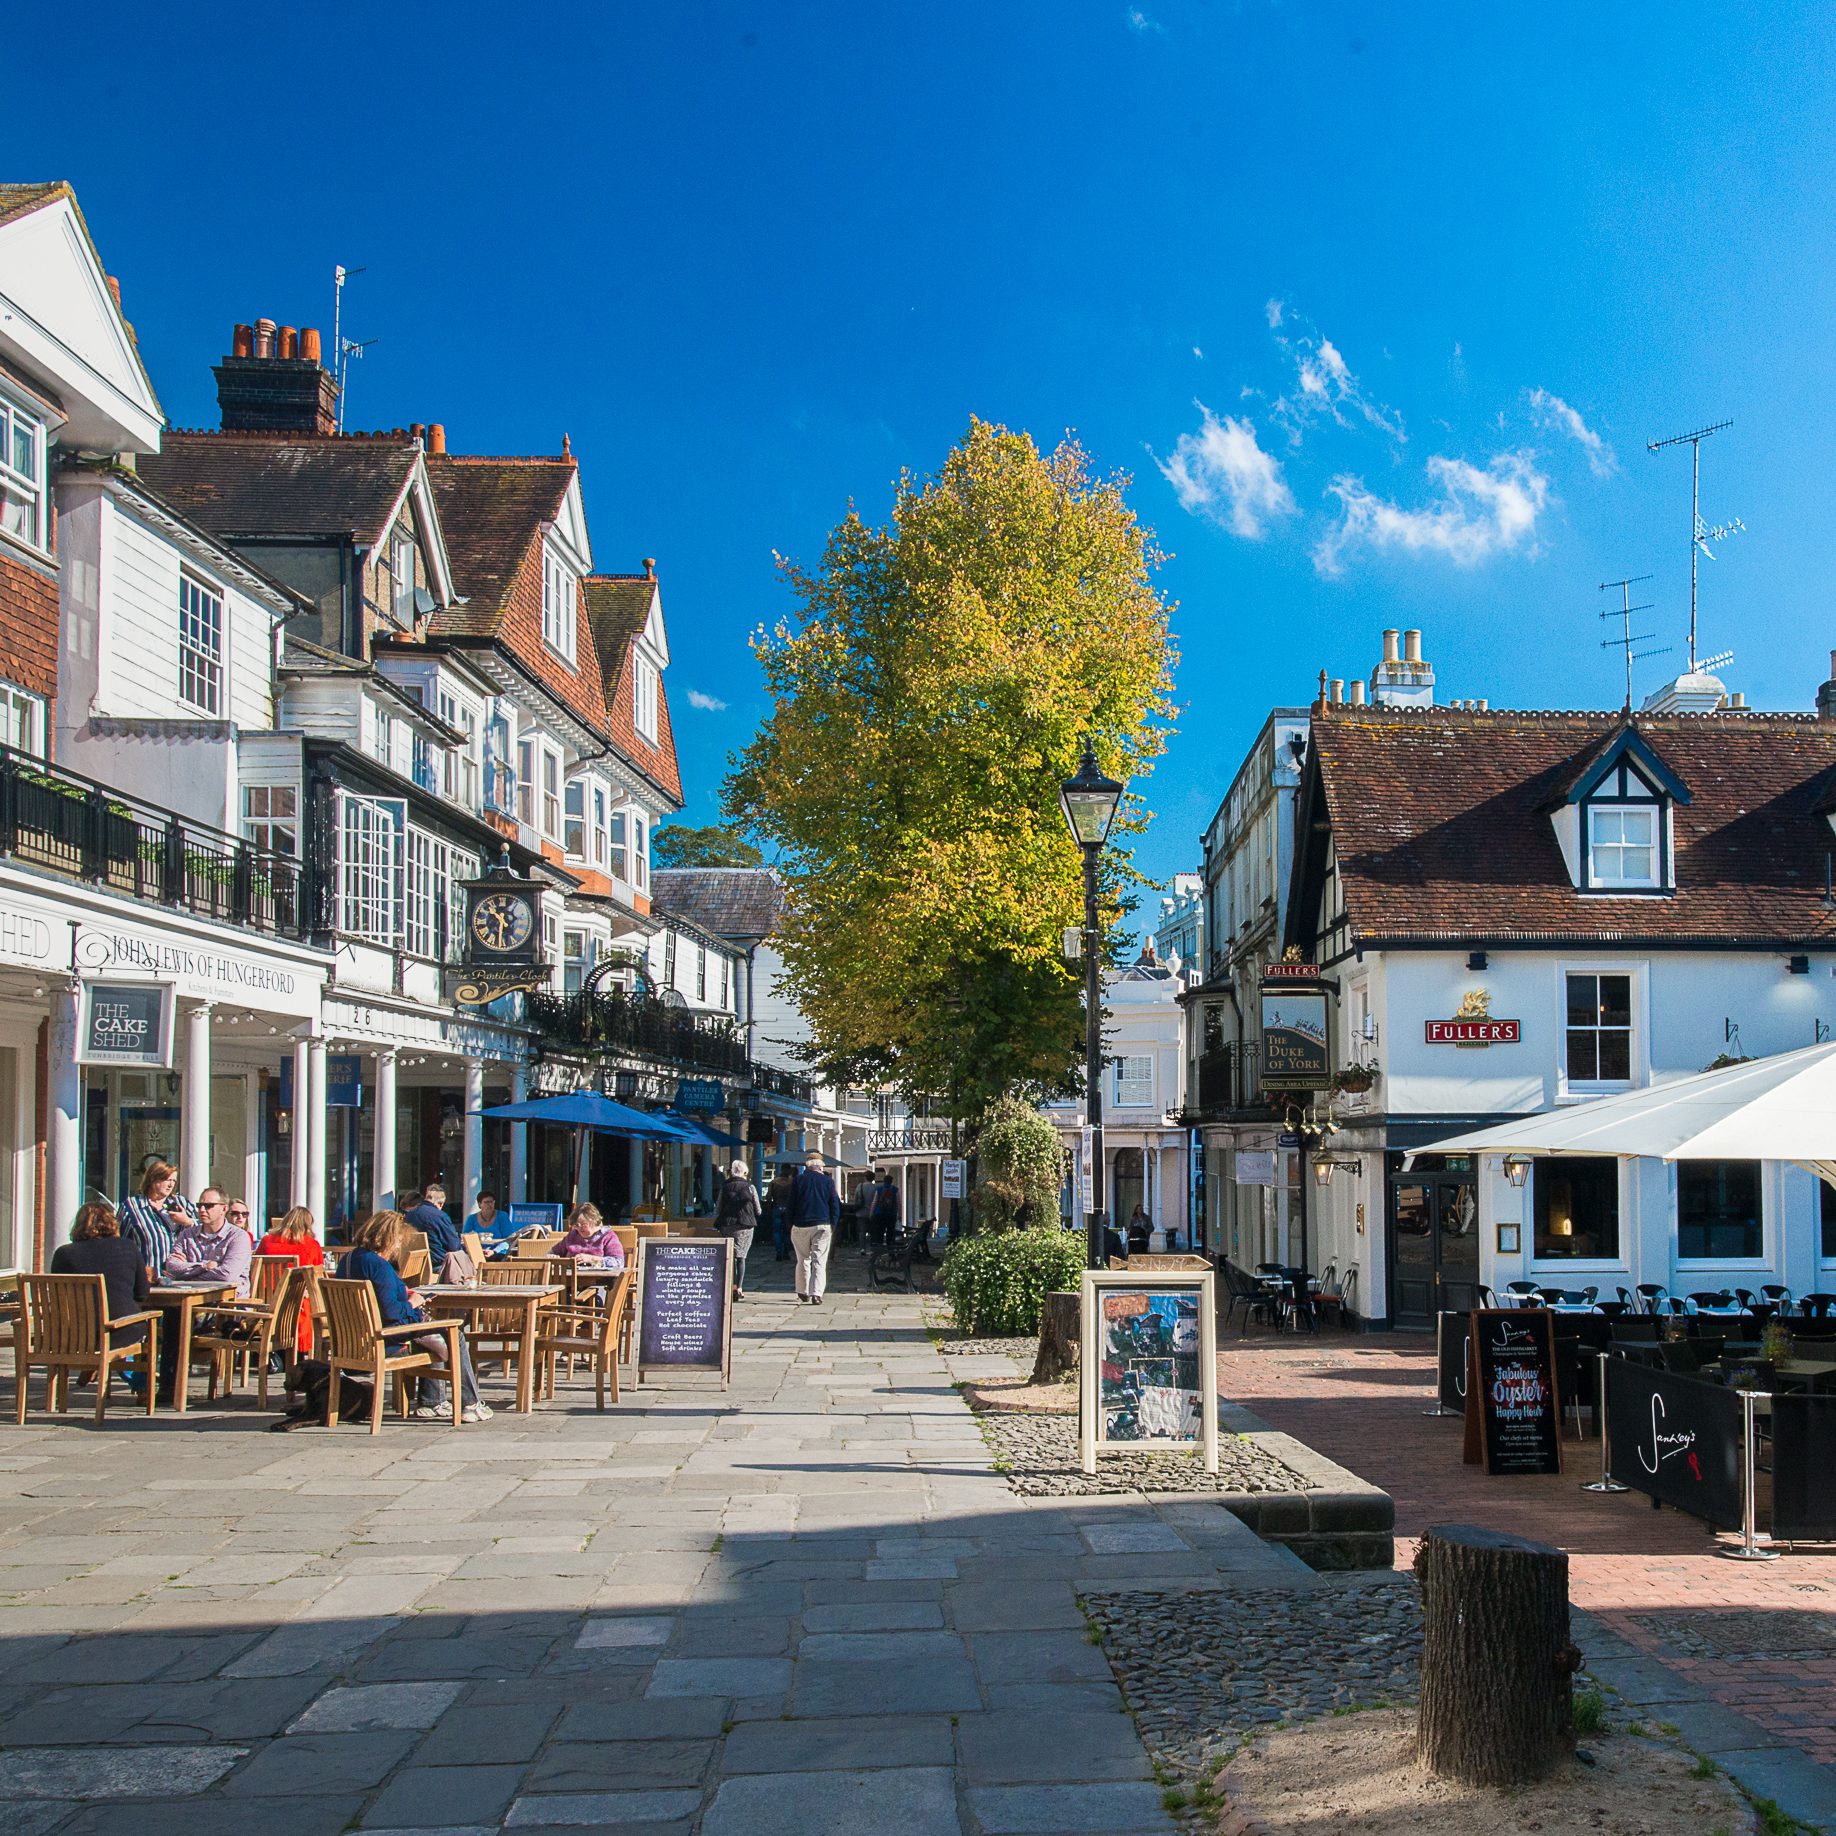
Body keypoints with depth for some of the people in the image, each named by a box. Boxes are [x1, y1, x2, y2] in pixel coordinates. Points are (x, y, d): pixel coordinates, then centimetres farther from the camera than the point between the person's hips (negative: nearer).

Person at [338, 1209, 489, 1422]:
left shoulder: (348, 1258, 7)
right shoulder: (378, 1265, -23)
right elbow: (389, 1310, -28)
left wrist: (404, 1296, 10)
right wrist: (410, 1305, -10)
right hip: (388, 1336, -10)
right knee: (455, 1337, 5)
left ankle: (431, 1403, 29)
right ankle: (471, 1404, 12)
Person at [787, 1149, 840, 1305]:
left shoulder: (797, 1181, 1)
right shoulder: (828, 1181, 1)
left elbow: (791, 1204, 2)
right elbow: (835, 1205, 2)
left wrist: (791, 1224, 9)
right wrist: (833, 1225, 9)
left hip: (801, 1226, 1)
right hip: (823, 1226, -1)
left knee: (803, 1260, 15)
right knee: (819, 1261, -1)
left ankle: (803, 1292, 22)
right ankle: (816, 1293, -13)